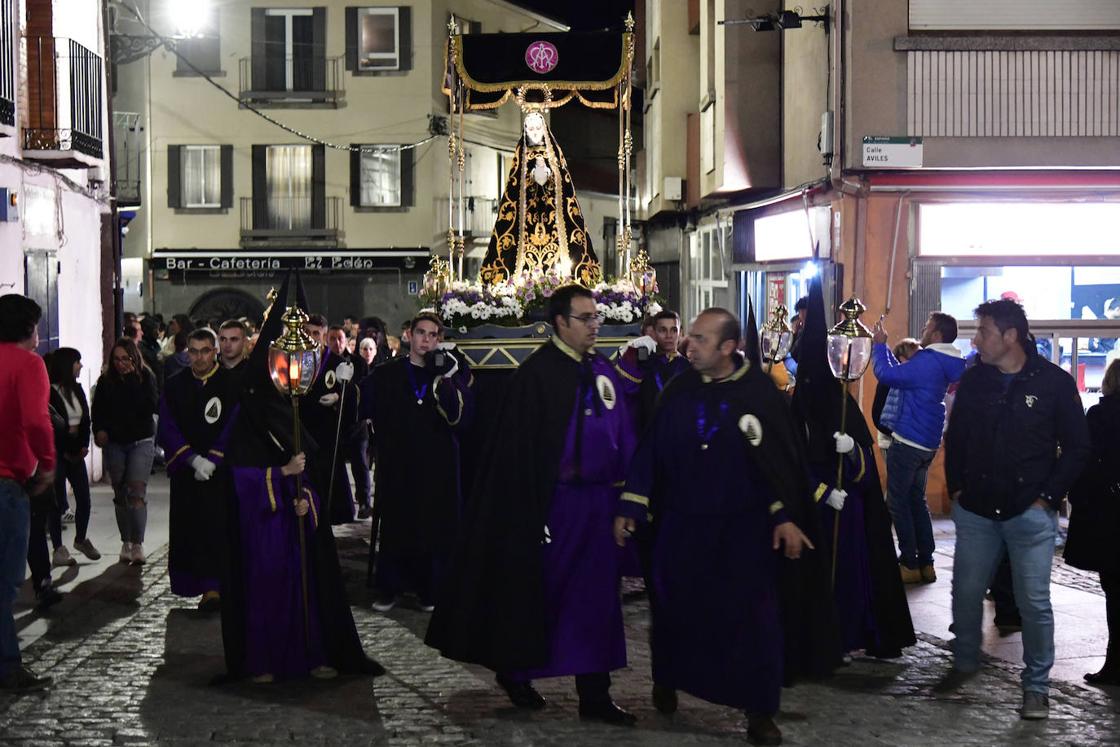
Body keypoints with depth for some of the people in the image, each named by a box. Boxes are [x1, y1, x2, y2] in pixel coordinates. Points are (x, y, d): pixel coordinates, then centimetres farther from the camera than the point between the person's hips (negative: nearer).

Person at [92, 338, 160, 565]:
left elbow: (148, 406, -15)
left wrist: (133, 381, -17)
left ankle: (137, 544, -11)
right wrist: (99, 431, -7)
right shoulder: (106, 381, 4)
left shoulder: (146, 377, -3)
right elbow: (97, 410, 9)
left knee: (137, 492, -12)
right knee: (121, 495, 8)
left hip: (141, 441, -3)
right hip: (114, 443, 3)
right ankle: (126, 542, 18)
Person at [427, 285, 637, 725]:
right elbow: (520, 446, -13)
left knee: (596, 598, 8)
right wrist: (531, 512, -15)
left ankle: (594, 696, 15)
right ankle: (515, 671, 30)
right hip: (556, 500, -6)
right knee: (538, 593, 8)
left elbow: (622, 431, 10)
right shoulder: (537, 373, -10)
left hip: (599, 499, 6)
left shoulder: (603, 370, 8)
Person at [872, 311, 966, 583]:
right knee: (916, 500, 17)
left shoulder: (927, 361, -21)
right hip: (928, 443, 9)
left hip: (908, 441, -9)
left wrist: (880, 345, -9)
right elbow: (902, 373, 17)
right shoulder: (945, 364, 10)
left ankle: (910, 564, 0)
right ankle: (926, 563, 17)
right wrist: (882, 346, 17)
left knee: (898, 502, 0)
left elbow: (888, 375, -23)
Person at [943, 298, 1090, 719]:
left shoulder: (1054, 382, -6)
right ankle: (965, 661, 31)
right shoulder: (973, 380, 5)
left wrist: (1048, 496, -7)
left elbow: (1077, 448, -2)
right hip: (975, 510, 4)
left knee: (1034, 602, 0)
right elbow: (955, 438, 16)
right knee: (966, 592, 9)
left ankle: (1036, 685, 13)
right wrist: (956, 487, 8)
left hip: (1030, 513, -3)